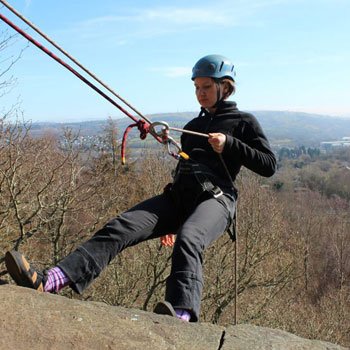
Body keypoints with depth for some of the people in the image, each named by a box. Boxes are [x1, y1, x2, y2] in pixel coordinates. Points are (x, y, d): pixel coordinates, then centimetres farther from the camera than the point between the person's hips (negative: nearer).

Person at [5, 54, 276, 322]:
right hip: (178, 197, 5)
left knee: (188, 240, -39)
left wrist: (230, 145, -6)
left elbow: (269, 165, 6)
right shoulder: (192, 126, 30)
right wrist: (168, 221, 30)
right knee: (121, 227, -19)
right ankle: (48, 281, -33)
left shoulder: (243, 121, 14)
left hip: (216, 198, -4)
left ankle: (182, 314, -59)